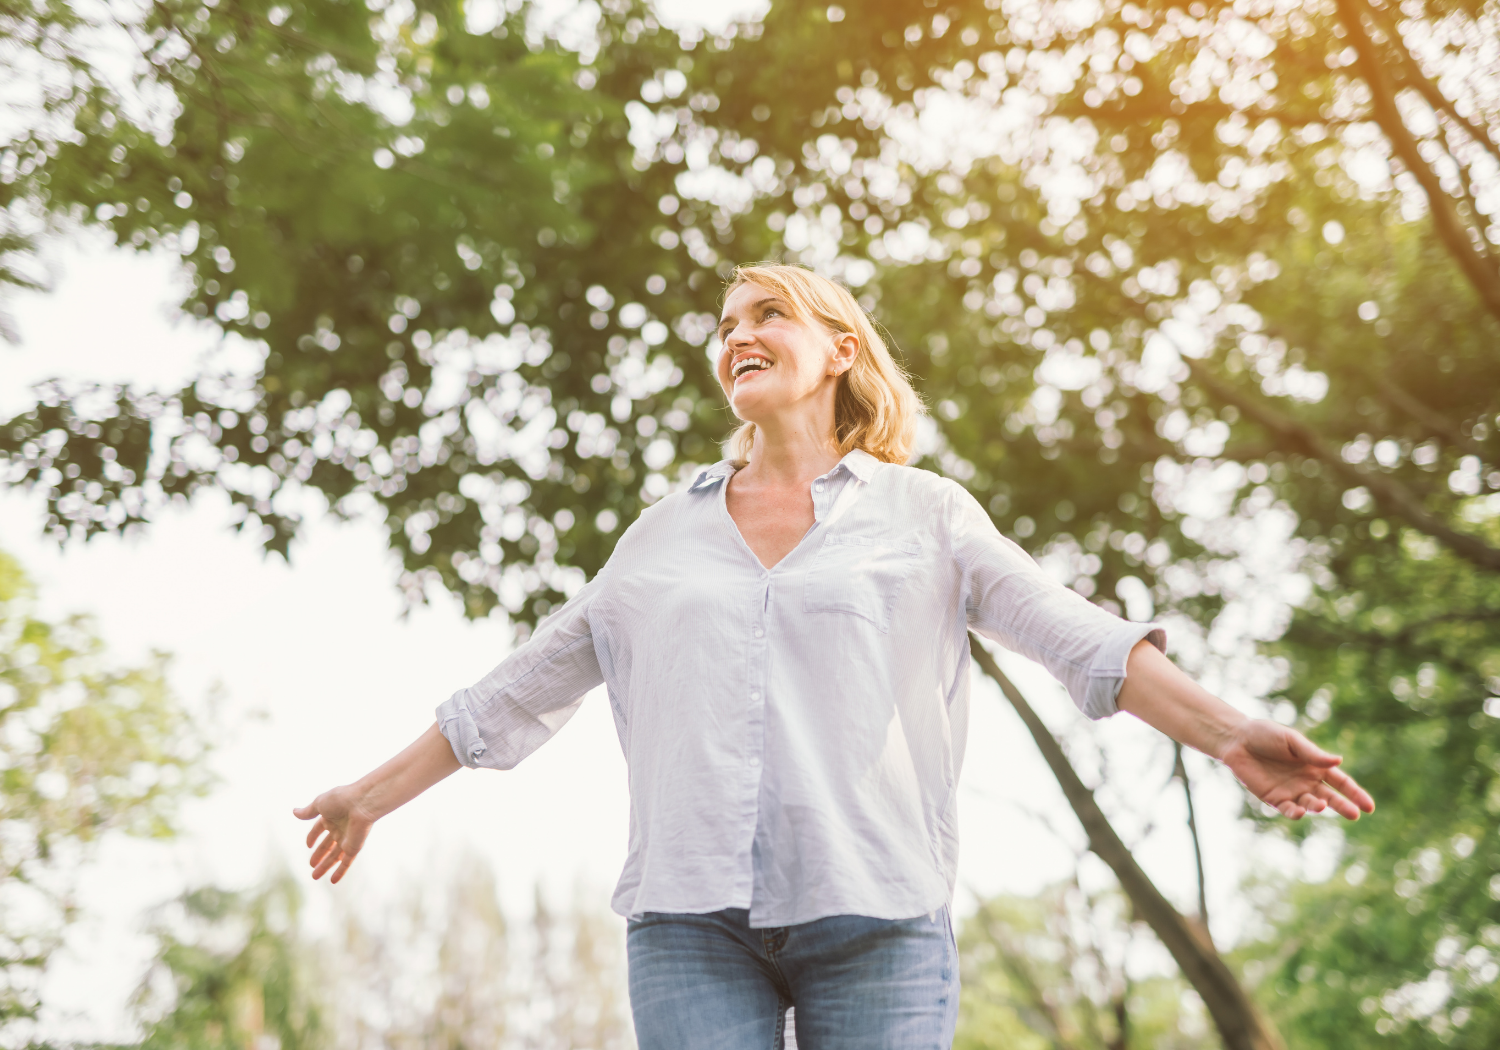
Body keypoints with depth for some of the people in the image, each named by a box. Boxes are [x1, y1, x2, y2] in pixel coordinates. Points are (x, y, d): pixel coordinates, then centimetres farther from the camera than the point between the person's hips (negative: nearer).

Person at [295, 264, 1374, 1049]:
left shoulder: (923, 513, 11)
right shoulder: (665, 533, 18)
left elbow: (1080, 639, 0)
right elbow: (519, 691, 22)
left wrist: (1228, 732, -15)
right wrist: (375, 794, 25)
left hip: (873, 916, -2)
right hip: (691, 915, 2)